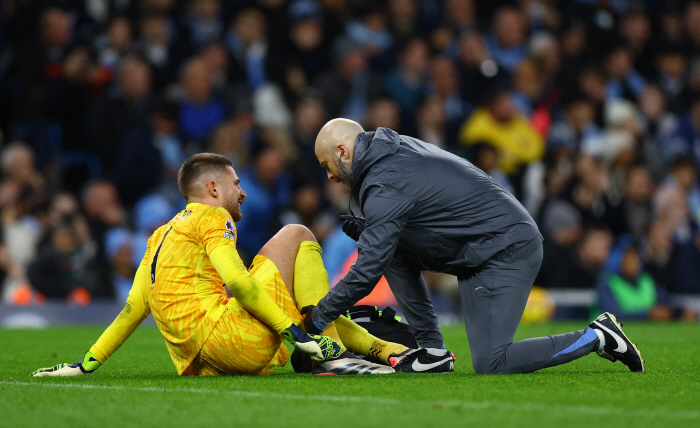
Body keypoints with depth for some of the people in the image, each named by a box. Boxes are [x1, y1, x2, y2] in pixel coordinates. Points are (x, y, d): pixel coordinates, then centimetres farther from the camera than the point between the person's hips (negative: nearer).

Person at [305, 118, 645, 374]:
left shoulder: (384, 186, -17)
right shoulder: (399, 148, 13)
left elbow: (367, 273, -18)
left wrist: (318, 317, -6)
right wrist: (365, 230, 8)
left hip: (506, 251, -10)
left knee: (490, 364, -14)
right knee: (392, 250, 11)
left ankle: (598, 337, -5)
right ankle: (433, 351, 10)